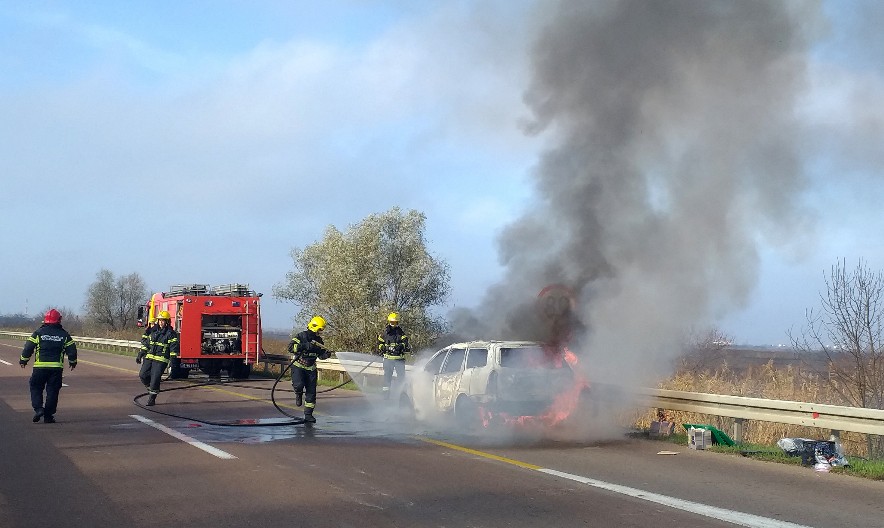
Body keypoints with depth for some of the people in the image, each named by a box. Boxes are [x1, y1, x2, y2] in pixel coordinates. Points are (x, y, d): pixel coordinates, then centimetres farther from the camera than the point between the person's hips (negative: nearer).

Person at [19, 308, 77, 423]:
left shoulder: (39, 332, 1)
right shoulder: (64, 334, 4)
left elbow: (28, 347, 0)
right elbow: (72, 350, 6)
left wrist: (23, 360, 14)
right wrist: (72, 362, 22)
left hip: (40, 366, -1)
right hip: (57, 367, 1)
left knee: (36, 388, 13)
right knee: (52, 391, 6)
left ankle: (38, 408, -6)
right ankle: (48, 416, 6)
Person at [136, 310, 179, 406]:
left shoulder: (171, 333, -5)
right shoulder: (154, 331, 14)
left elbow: (174, 348, -8)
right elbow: (147, 344, 21)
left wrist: (172, 360, -16)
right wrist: (140, 355, 18)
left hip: (161, 360, -6)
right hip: (149, 358, 6)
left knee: (155, 379, -7)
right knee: (143, 375, -1)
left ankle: (152, 399, 4)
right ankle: (150, 388, 25)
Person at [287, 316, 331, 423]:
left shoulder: (318, 340, 7)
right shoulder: (301, 336, -11)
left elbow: (320, 354, 14)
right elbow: (291, 347, -23)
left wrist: (326, 354, -9)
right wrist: (305, 346, -32)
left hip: (311, 368, 5)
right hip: (298, 366, -5)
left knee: (311, 392, 0)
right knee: (299, 385, -27)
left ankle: (308, 414, 10)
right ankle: (299, 394, 10)